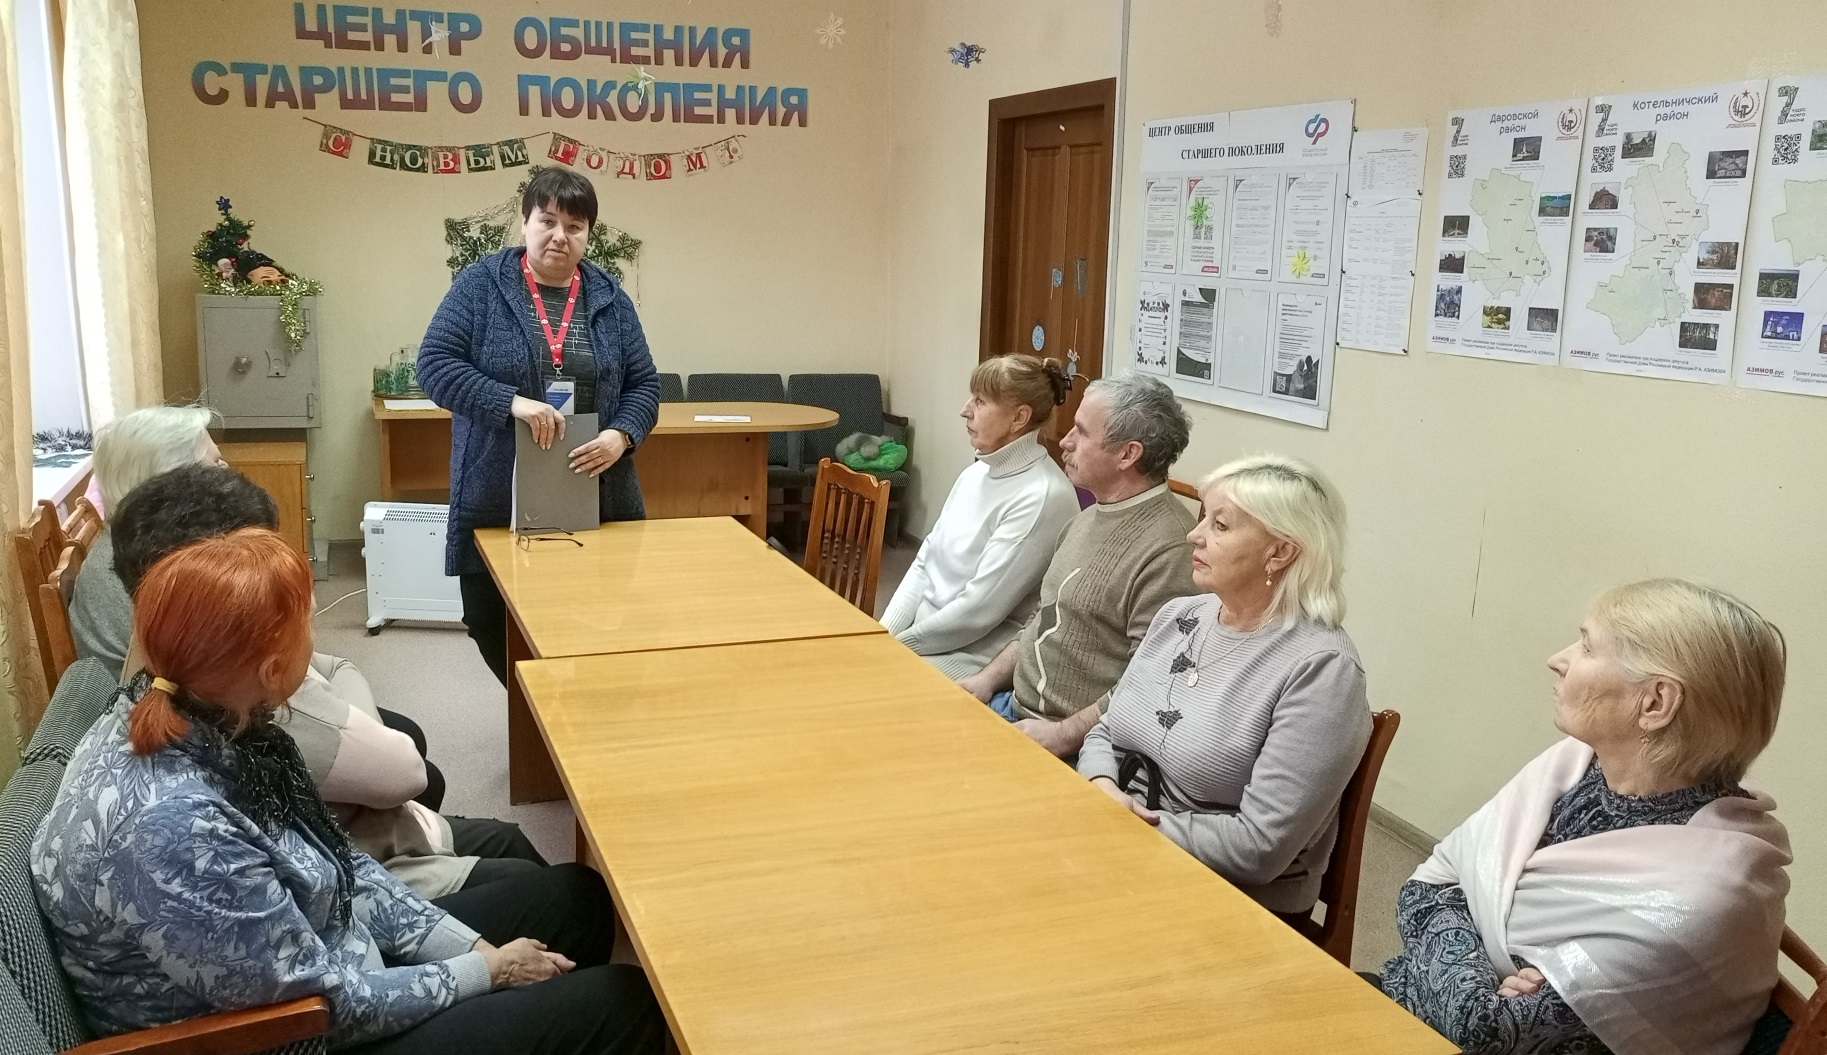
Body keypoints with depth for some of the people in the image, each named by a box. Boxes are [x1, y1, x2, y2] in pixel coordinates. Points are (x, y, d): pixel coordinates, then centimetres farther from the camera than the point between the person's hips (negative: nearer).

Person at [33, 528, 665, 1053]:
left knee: (576, 900, 14)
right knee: (624, 1003, -3)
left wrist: (464, 942, -3)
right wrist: (485, 971, -11)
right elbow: (326, 1000, -25)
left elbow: (331, 861, 3)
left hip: (312, 950, 8)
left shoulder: (205, 719, -9)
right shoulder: (171, 829, -35)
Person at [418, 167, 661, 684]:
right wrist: (512, 402, -23)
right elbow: (435, 363, -11)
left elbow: (643, 384, 7)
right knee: (492, 623, 8)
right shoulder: (480, 285, -3)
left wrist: (620, 436, -13)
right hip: (498, 498, -1)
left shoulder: (609, 298, 6)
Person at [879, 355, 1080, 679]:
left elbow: (979, 610, -20)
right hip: (923, 634, 8)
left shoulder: (1042, 497, -19)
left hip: (976, 657, -7)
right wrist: (884, 634, -2)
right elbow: (924, 563, 11)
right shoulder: (976, 474, 8)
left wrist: (897, 645, -13)